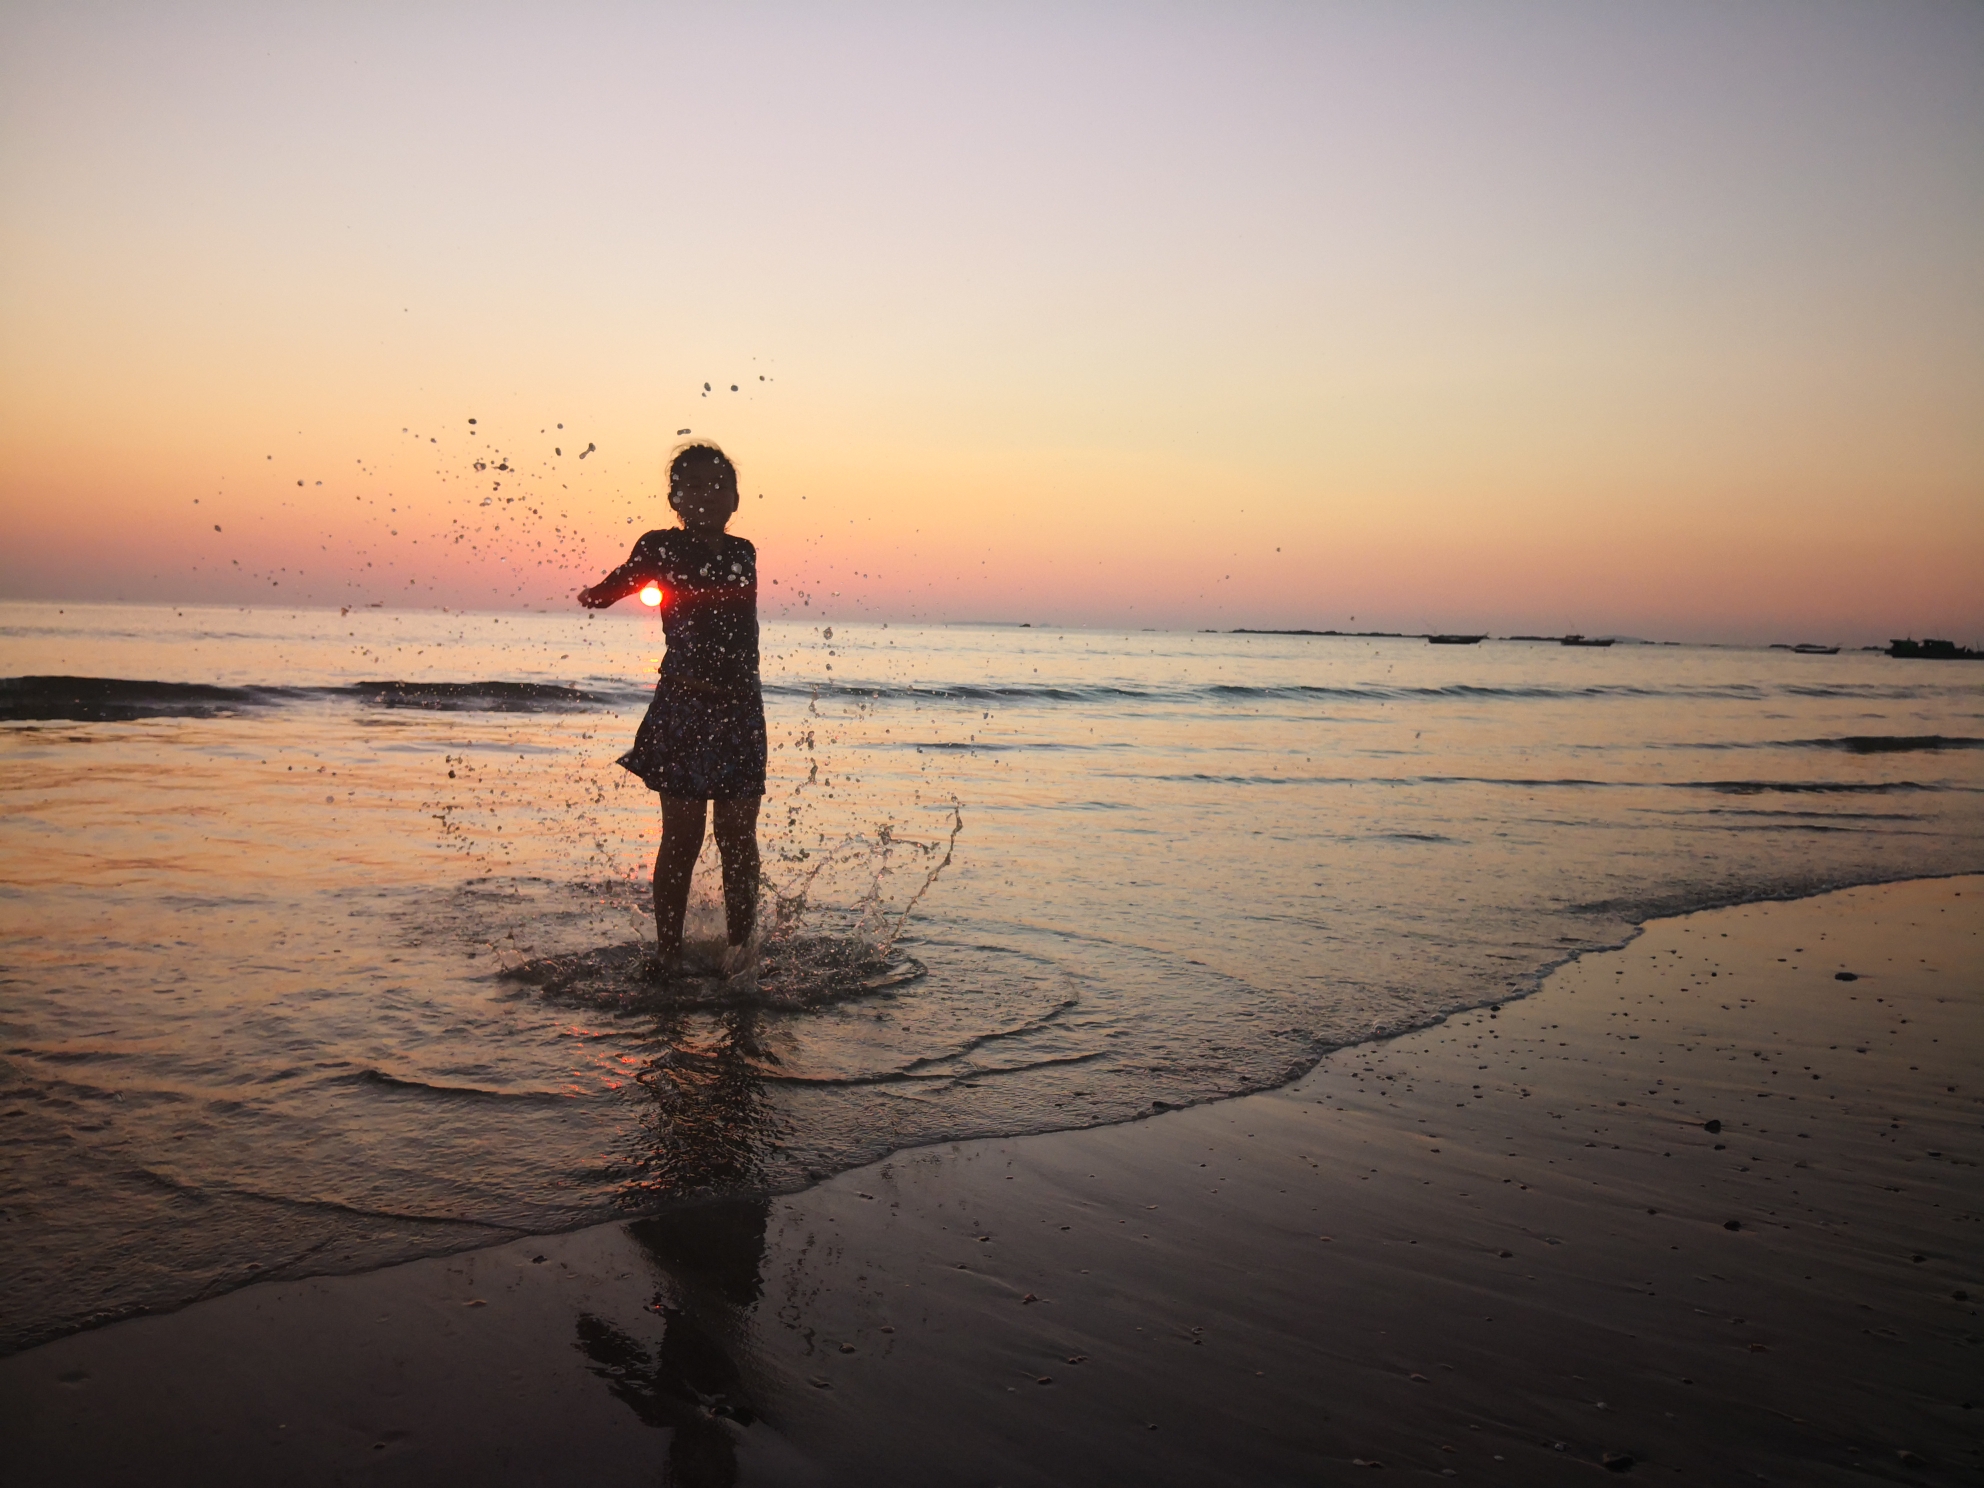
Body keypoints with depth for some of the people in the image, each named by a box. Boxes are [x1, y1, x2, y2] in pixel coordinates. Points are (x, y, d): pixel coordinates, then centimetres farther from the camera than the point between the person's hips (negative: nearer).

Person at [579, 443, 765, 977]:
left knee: (739, 836, 4)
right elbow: (606, 590, -1)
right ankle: (669, 955, 13)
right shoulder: (663, 547, -1)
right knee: (682, 837, 1)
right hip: (681, 706, -3)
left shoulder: (743, 553, 11)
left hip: (740, 708, 4)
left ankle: (740, 949, 15)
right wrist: (595, 593, -15)